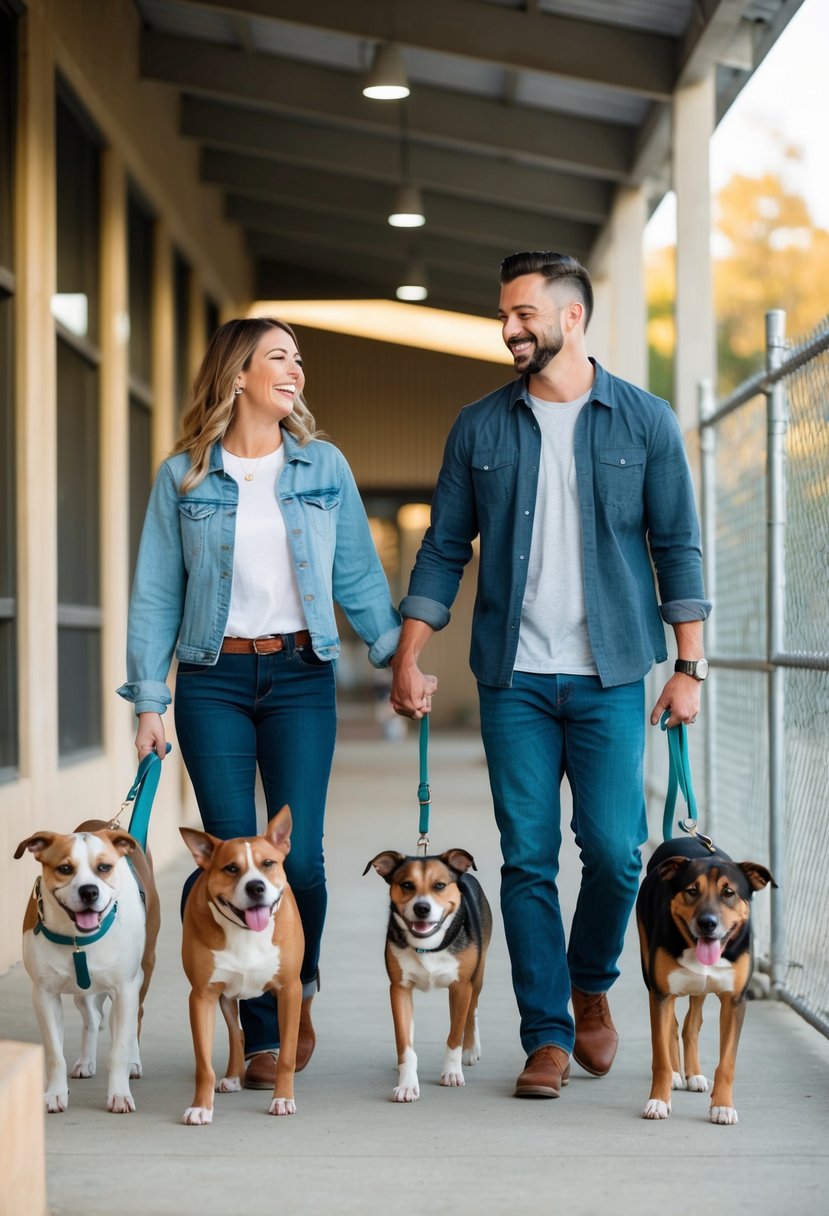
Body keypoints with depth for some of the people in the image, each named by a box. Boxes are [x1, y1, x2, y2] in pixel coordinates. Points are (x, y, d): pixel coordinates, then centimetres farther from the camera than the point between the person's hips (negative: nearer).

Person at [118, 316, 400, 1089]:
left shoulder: (323, 466, 7)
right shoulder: (183, 476, 3)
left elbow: (358, 573, 11)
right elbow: (156, 593, 4)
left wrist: (399, 651, 3)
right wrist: (148, 700, -1)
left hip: (300, 676, 1)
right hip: (213, 681, 0)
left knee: (299, 854, -7)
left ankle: (298, 990, 22)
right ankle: (263, 1035, 10)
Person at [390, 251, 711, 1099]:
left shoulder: (644, 422, 3)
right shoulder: (480, 427, 7)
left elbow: (677, 547, 4)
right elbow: (444, 547, 8)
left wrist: (688, 666, -1)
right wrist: (409, 657, 1)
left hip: (609, 677, -1)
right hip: (514, 678, 1)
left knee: (614, 849, -6)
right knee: (527, 860, 1)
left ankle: (591, 984, 23)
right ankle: (548, 1036, 10)